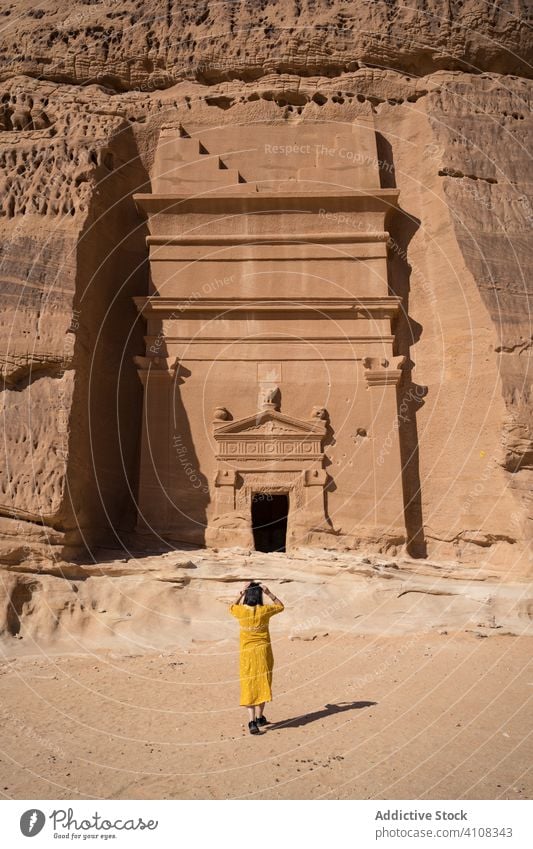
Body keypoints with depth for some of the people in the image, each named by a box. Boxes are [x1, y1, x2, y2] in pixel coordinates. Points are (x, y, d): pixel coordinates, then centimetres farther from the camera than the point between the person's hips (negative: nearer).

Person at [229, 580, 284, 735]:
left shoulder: (241, 610, -9)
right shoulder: (265, 610, -10)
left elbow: (231, 607, 16)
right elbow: (280, 606, 10)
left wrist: (241, 594, 10)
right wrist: (269, 593, 3)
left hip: (247, 654, 0)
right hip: (263, 651, 0)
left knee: (249, 686, 3)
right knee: (262, 684, 15)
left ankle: (252, 721, -7)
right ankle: (259, 717, 26)